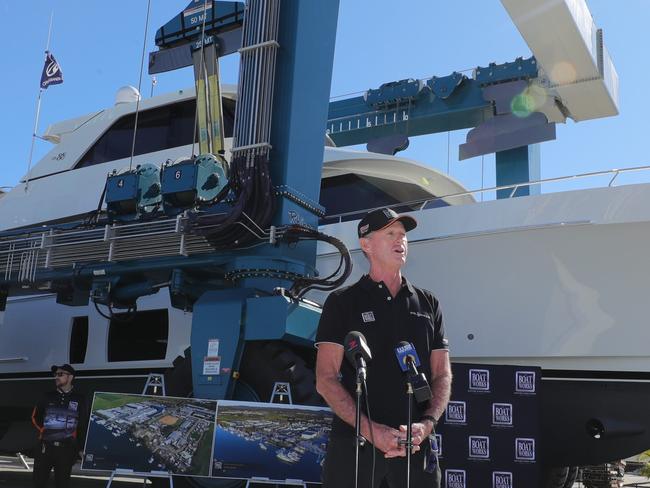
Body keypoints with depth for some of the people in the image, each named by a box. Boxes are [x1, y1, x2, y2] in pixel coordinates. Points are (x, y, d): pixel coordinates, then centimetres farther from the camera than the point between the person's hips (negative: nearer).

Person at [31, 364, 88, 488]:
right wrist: (44, 431, 4)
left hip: (66, 448, -2)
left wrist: (81, 448, -1)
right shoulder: (48, 397, 9)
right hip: (45, 446, 2)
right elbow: (35, 417, 19)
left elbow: (83, 426, 3)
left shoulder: (79, 399, 3)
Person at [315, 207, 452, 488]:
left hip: (416, 442, 3)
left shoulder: (428, 304, 11)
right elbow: (326, 380, -5)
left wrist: (427, 423, -9)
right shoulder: (342, 302, 2)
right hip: (354, 441, -2)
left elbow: (442, 376, 10)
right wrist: (372, 430, -16)